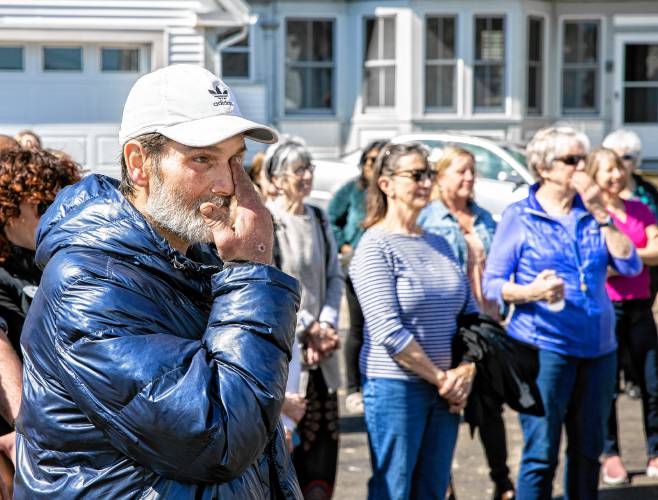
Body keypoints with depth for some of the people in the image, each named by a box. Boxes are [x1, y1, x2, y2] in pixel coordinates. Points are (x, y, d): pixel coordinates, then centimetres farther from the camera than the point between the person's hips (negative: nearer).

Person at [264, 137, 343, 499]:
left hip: (319, 351, 6)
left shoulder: (319, 220, 13)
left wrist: (326, 325, -3)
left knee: (322, 439, 5)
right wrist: (307, 329, -12)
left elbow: (334, 277, 12)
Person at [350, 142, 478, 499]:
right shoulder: (375, 246, -9)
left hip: (446, 389, 6)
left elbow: (470, 314, 13)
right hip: (395, 387, -6)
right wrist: (441, 377, -13)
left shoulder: (439, 245, 12)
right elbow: (388, 330, -17)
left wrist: (466, 371, -3)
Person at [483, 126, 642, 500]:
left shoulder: (590, 213, 12)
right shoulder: (519, 217, -1)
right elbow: (492, 283, -2)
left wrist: (601, 215, -6)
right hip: (544, 347, -5)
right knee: (541, 454, -7)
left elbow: (631, 265, 2)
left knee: (588, 451, 11)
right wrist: (530, 291, -21)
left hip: (598, 347, 5)